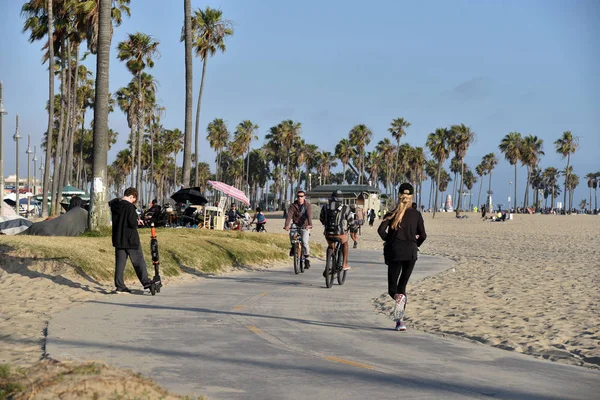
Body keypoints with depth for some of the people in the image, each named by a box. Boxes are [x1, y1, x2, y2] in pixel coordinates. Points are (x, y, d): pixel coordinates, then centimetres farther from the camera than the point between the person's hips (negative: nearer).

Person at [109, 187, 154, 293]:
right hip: (130, 239, -6)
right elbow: (133, 224, -22)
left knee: (120, 262, 7)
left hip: (118, 239, 6)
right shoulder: (129, 207, -18)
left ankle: (120, 286, 6)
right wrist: (136, 222, 2)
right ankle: (145, 282, 12)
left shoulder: (114, 205, 4)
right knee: (138, 261, 6)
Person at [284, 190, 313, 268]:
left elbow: (309, 215, -23)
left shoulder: (307, 205, -7)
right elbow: (289, 215, -19)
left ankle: (306, 258, 0)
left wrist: (309, 224, -42)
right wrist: (286, 225, -36)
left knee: (304, 242, -18)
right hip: (296, 225, 1)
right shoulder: (293, 205, -5)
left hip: (304, 227, -1)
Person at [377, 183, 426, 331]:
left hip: (394, 252, -1)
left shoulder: (392, 213, 0)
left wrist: (389, 241, 6)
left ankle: (398, 297, -27)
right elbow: (423, 236, -2)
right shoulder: (416, 214, 2)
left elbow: (381, 230, -12)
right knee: (402, 285, 11)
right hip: (411, 252, 1)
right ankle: (400, 320, 3)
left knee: (392, 287, 9)